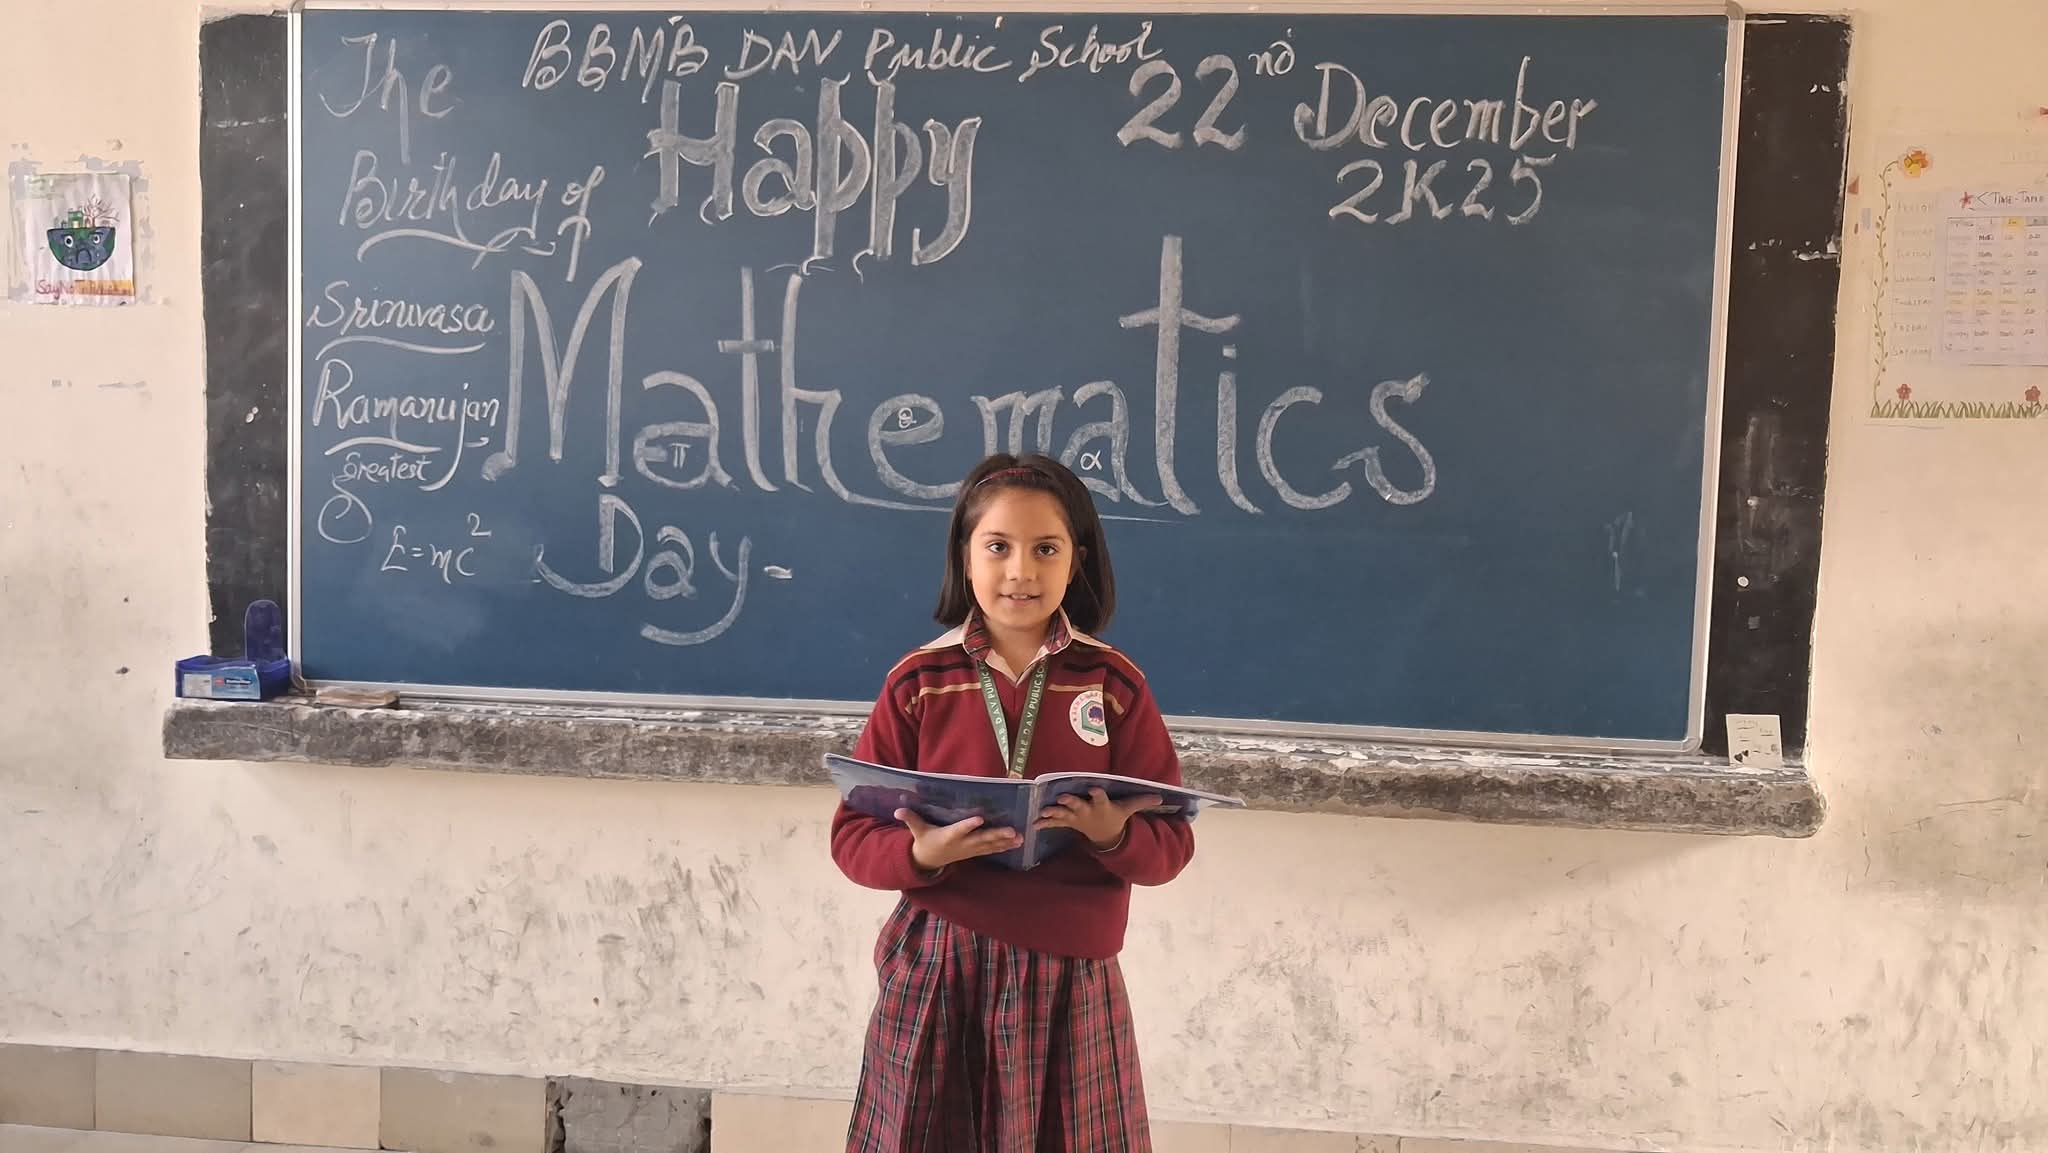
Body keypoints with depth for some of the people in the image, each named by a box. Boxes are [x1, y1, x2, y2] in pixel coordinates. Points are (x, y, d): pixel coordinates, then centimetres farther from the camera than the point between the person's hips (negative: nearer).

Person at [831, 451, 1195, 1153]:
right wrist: (921, 854, -20)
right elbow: (852, 836, -1)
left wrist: (1115, 836, -21)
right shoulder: (919, 681, -2)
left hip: (1071, 976, 0)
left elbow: (1172, 844, 0)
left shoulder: (1115, 684, -1)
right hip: (937, 970, 0)